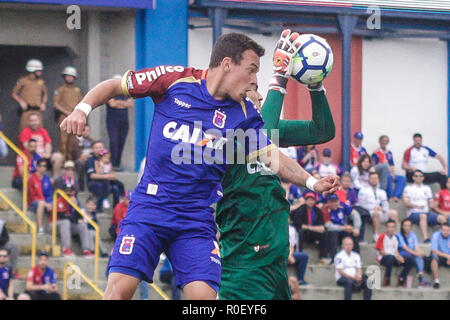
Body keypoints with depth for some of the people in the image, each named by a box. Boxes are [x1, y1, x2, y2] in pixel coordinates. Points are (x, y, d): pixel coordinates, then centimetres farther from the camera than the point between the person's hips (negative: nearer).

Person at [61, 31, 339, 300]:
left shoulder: (244, 114, 5)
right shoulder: (175, 79, -1)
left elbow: (273, 157, 4)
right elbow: (115, 86, 7)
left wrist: (311, 182, -11)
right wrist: (82, 109, -9)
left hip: (198, 218, 2)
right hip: (149, 206, -2)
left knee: (204, 294, -14)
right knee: (120, 288, -14)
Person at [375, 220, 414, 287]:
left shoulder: (395, 238, 16)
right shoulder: (382, 237, -4)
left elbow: (396, 251, 15)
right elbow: (381, 252, -11)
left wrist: (399, 257, -9)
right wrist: (395, 256, -16)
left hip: (394, 257, 6)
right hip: (383, 258, -6)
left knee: (410, 260, -10)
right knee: (391, 258, -41)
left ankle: (401, 280, -7)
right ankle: (386, 280, -28)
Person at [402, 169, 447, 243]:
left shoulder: (427, 188, 23)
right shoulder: (409, 188, 9)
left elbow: (431, 202, 19)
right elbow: (406, 203, -2)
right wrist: (417, 206, -16)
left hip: (427, 212, 4)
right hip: (413, 214, -4)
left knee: (442, 217, -24)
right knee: (423, 216, -40)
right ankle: (426, 238, -53)